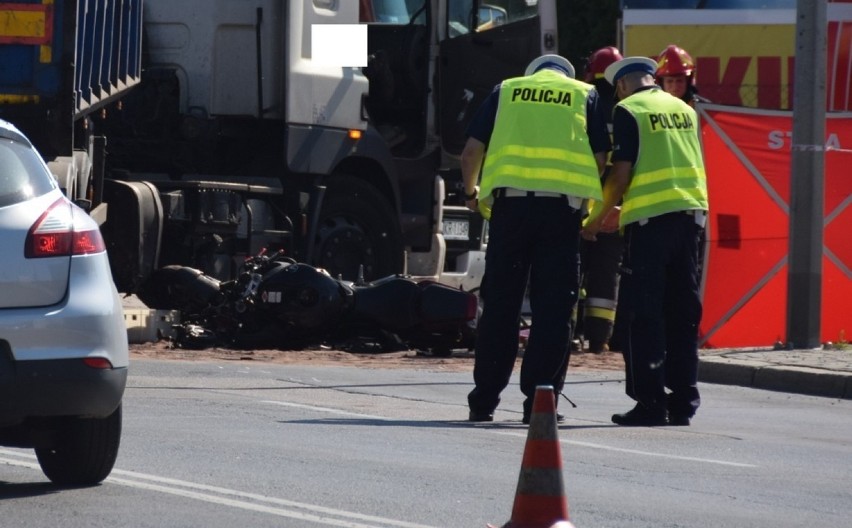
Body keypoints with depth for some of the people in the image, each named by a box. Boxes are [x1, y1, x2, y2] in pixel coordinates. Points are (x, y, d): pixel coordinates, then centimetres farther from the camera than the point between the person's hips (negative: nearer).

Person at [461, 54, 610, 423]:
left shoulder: (506, 91, 17)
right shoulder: (585, 95, 16)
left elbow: (472, 150, 10)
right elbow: (599, 158, 7)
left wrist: (472, 191, 27)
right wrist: (595, 211, 21)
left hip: (510, 202, 1)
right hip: (562, 207, -1)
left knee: (500, 305, 7)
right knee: (553, 308, 2)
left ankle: (483, 402, 10)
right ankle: (538, 401, -2)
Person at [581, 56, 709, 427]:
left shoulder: (628, 111, -2)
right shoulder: (684, 110, 16)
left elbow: (621, 175, -8)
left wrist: (598, 219, 5)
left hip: (649, 216, -6)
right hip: (692, 213, 6)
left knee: (643, 314, -1)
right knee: (683, 313, 9)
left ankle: (651, 403, -5)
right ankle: (683, 403, 9)